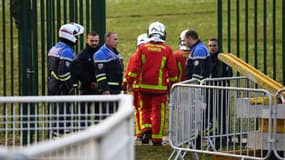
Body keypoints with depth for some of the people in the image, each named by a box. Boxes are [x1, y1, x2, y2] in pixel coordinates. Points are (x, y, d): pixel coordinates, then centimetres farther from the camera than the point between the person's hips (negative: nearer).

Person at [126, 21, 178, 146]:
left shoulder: (142, 48, -1)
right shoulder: (167, 50, -2)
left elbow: (135, 67, -2)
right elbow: (172, 70, 1)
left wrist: (129, 82, 4)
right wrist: (172, 84, 13)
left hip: (144, 86, 2)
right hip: (160, 87, -1)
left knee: (145, 109, 18)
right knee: (158, 112, 3)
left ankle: (146, 129, -2)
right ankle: (156, 139, 4)